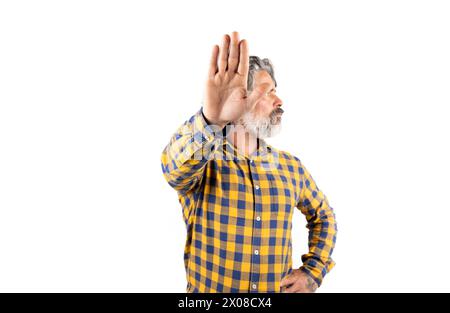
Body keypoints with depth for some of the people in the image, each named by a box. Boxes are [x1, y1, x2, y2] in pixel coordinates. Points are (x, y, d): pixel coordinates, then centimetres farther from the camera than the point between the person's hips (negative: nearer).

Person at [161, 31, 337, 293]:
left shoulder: (291, 166, -2)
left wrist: (313, 272, -1)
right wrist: (210, 119, -56)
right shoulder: (201, 163, -14)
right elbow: (175, 164, -37)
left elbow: (323, 216, 12)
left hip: (281, 290, 3)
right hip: (208, 290, -3)